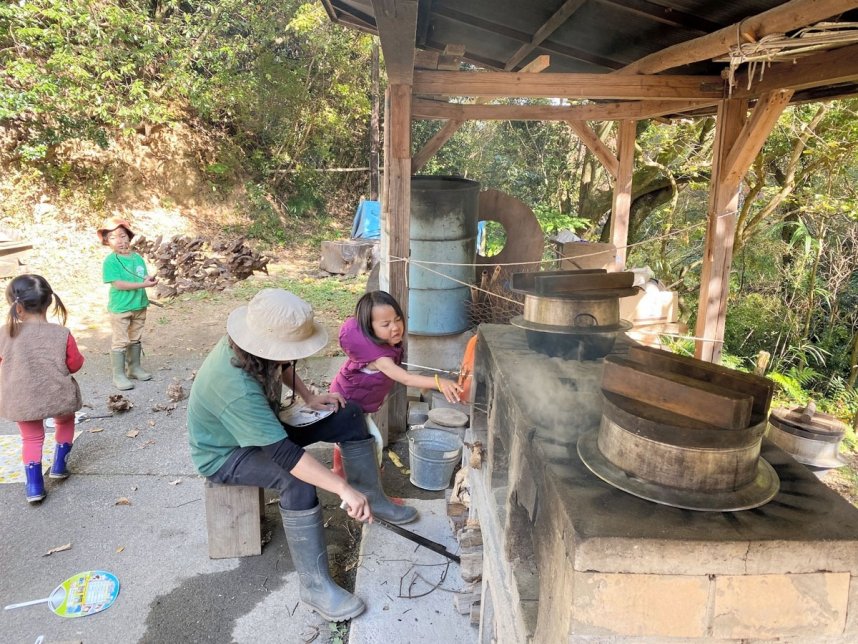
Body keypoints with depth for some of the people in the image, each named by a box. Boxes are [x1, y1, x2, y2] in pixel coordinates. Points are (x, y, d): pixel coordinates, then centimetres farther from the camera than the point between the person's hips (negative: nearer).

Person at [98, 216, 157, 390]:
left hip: (139, 306, 6)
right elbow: (118, 284, -21)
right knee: (120, 342, 0)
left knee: (135, 339, 18)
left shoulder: (137, 258, 4)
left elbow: (144, 278, 9)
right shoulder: (110, 261, -14)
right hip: (120, 308, -6)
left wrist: (149, 279, -16)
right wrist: (143, 284, -24)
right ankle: (119, 375, 8)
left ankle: (134, 368, 32)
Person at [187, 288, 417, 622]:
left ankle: (372, 498, 12)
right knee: (298, 477, -36)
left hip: (261, 427, 8)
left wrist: (309, 397, -3)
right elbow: (284, 453, -42)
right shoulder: (236, 386, -41)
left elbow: (281, 368, 10)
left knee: (348, 415, -2)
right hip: (224, 454, -8)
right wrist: (344, 489, -42)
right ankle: (315, 585, -23)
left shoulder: (259, 348, -18)